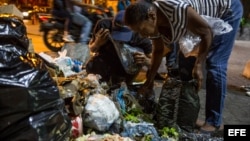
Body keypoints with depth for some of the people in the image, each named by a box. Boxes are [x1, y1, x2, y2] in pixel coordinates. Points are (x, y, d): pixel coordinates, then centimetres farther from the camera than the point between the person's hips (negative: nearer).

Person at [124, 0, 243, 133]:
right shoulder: (152, 22, -17)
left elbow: (206, 32, -28)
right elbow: (158, 50, -3)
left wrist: (198, 66, -29)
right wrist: (149, 80, -4)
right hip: (207, 18, 7)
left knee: (214, 65, -14)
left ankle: (213, 121, -3)